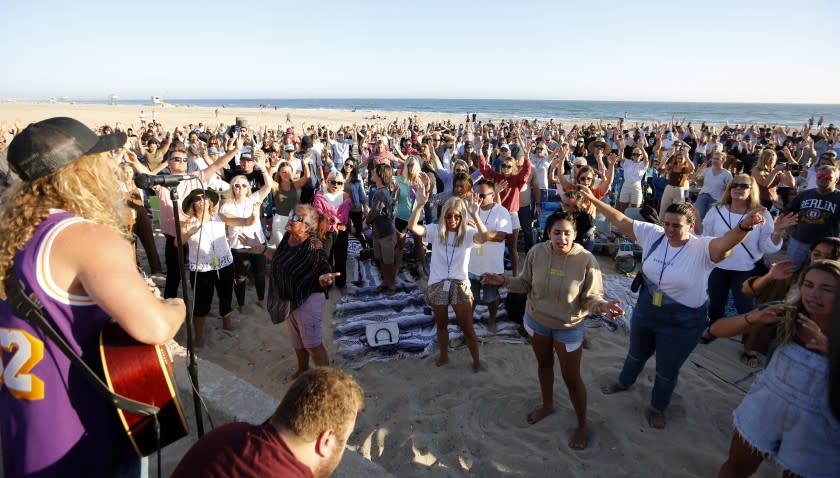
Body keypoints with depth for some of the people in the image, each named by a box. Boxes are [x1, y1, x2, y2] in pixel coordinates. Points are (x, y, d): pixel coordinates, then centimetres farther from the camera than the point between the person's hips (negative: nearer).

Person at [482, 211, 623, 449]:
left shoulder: (586, 260, -24)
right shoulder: (536, 252, -15)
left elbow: (592, 296, -17)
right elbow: (526, 284, -3)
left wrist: (603, 305, -38)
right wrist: (504, 281, -18)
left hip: (568, 327, -3)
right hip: (536, 321, 4)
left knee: (571, 378, 9)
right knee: (543, 364, 25)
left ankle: (582, 426, 34)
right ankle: (547, 405, 52)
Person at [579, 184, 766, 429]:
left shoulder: (703, 249, -24)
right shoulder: (653, 234, -12)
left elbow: (726, 242, -44)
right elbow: (620, 221, -7)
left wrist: (744, 226, -66)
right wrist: (594, 201, -9)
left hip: (682, 322, -4)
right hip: (645, 310, 4)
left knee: (667, 370, 18)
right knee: (637, 353, 30)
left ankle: (657, 408, 46)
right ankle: (625, 381, 60)